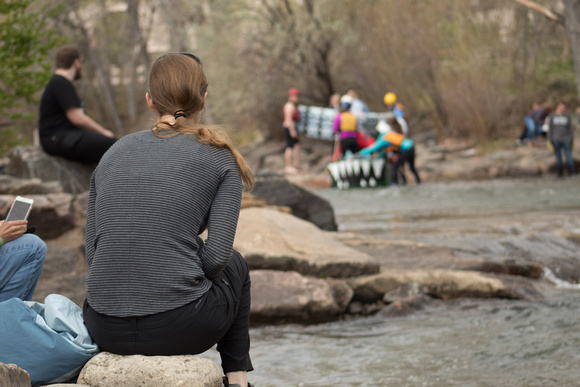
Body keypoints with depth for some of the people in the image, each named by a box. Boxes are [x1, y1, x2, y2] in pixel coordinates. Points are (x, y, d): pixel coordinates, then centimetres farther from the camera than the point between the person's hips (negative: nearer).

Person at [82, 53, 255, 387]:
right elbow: (217, 256, -8)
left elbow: (92, 252, 10)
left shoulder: (115, 153, 13)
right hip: (179, 328, -4)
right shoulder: (218, 157, 2)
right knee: (234, 266, 32)